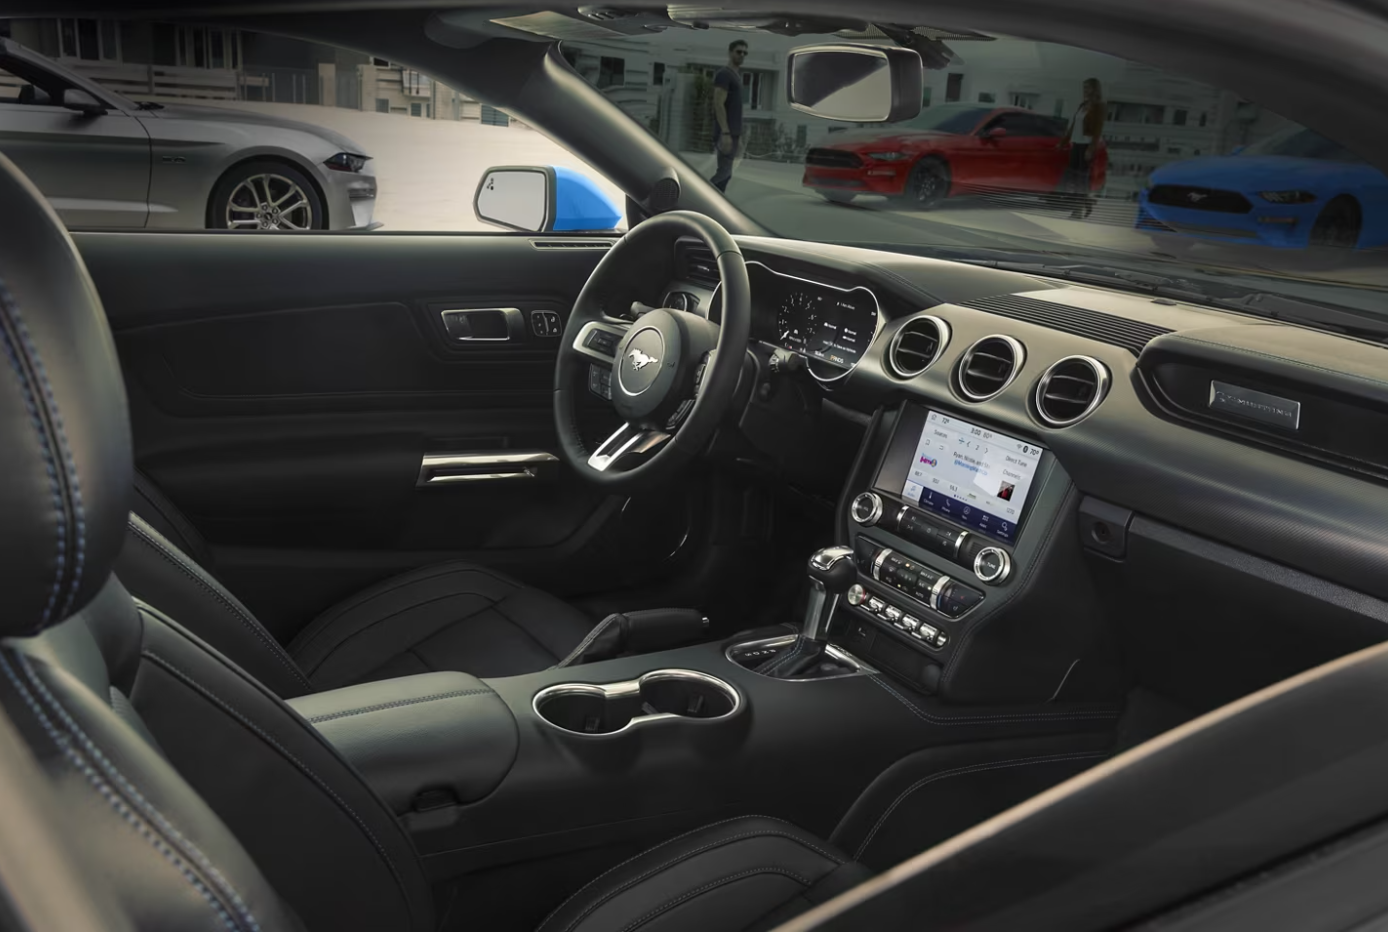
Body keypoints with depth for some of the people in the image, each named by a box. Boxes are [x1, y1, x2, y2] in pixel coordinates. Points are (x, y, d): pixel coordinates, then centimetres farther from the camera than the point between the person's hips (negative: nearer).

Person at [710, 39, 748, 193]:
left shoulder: (737, 75, 20)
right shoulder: (724, 74, -10)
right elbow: (718, 104, -19)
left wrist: (738, 134, 21)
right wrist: (725, 133, -26)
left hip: (733, 133, 10)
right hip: (726, 133, -10)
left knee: (725, 173, 8)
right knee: (724, 172, -13)